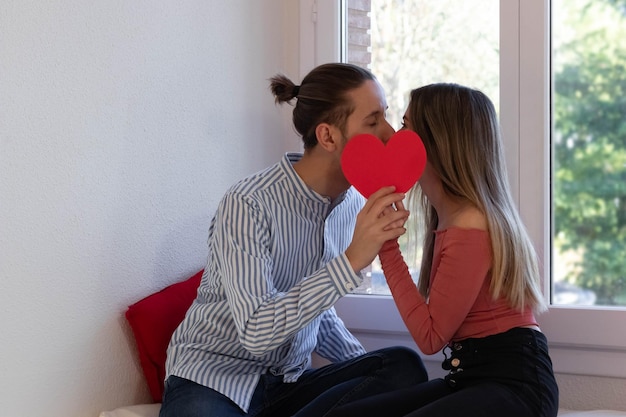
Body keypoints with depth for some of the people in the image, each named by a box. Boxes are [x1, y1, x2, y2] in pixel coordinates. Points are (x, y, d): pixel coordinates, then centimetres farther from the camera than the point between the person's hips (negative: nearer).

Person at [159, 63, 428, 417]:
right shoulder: (248, 205, -19)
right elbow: (255, 334, -28)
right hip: (214, 378, -7)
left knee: (404, 367, -21)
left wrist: (366, 371, 2)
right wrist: (351, 261, -33)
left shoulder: (353, 202, 3)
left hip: (291, 383, 8)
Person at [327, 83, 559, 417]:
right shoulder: (446, 216, 10)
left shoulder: (469, 228, -17)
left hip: (514, 382, -8)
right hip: (469, 377, 8)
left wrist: (387, 247, -14)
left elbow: (430, 337, -14)